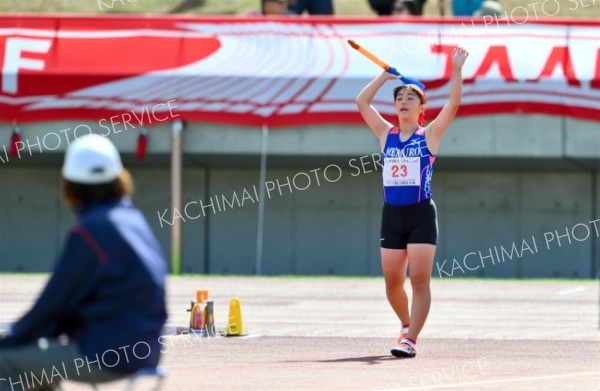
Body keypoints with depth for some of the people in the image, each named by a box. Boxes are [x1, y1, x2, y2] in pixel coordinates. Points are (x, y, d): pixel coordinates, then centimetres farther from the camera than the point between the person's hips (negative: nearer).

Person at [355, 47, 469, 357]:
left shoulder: (429, 134, 2)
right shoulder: (386, 134, 10)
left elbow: (454, 104, -8)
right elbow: (362, 102, 8)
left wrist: (457, 69, -14)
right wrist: (386, 75, 9)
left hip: (422, 215, -4)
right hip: (392, 215, 4)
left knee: (419, 281, -10)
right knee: (392, 282, 6)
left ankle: (410, 340, -11)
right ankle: (407, 325, 31)